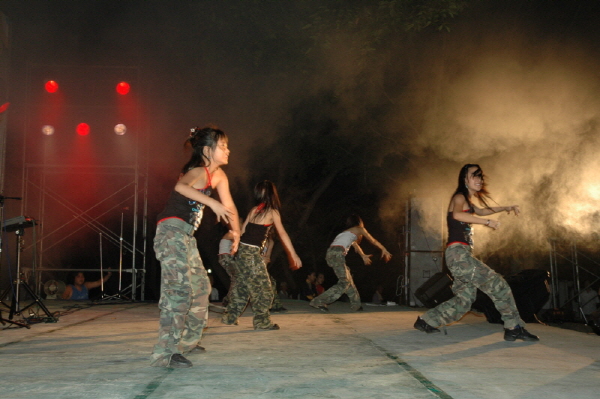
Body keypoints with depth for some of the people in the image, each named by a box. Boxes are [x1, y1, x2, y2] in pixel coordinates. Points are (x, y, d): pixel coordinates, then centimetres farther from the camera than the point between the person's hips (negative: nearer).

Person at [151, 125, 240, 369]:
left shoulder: (218, 175, 12)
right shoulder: (199, 171, -15)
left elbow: (229, 207, 19)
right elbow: (181, 186, -39)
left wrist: (236, 231, 9)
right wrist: (212, 203, -45)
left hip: (186, 236, 10)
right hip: (172, 232, -10)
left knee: (200, 286, 18)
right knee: (179, 288, -19)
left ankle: (187, 341, 29)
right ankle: (166, 353, -19)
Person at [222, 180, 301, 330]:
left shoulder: (254, 210, 12)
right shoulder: (272, 212, -6)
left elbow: (242, 230, 12)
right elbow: (282, 233, -13)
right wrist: (294, 255, -16)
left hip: (243, 249, 7)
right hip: (252, 252, -7)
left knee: (243, 285, 17)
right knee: (261, 286, 2)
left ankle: (230, 317, 22)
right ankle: (262, 322, 5)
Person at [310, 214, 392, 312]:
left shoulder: (346, 231, 35)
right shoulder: (359, 229, 15)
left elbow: (355, 245, 50)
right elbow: (373, 241, 24)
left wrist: (363, 256, 62)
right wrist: (384, 250, 36)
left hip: (330, 253, 8)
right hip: (337, 254, -8)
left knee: (348, 278, 18)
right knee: (344, 282, -4)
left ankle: (356, 304, 22)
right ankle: (318, 302, -11)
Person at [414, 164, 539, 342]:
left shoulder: (467, 201, 22)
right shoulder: (459, 197, -5)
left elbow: (480, 211, 43)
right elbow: (457, 215, -28)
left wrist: (506, 208, 36)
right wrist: (487, 222, -26)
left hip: (462, 255, 10)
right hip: (458, 252, -10)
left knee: (464, 299, 9)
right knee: (497, 285, -9)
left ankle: (425, 321, 13)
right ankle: (514, 327, -3)